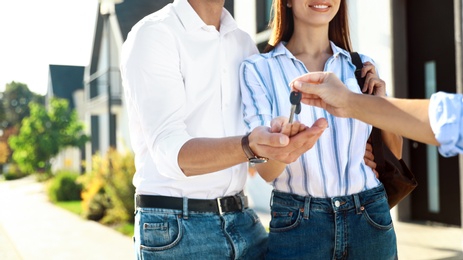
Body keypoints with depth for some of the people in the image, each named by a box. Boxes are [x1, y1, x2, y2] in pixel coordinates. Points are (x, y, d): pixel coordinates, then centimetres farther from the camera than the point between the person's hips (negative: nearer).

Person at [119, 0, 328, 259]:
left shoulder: (244, 42, 8)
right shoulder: (152, 35, -12)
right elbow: (170, 152, -24)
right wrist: (251, 147, -42)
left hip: (242, 219, 6)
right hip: (175, 227, -5)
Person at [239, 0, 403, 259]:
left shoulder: (362, 67, 6)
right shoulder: (257, 68, -5)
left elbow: (395, 154, 12)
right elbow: (265, 170, -12)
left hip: (369, 220, 3)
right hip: (296, 225, -3)